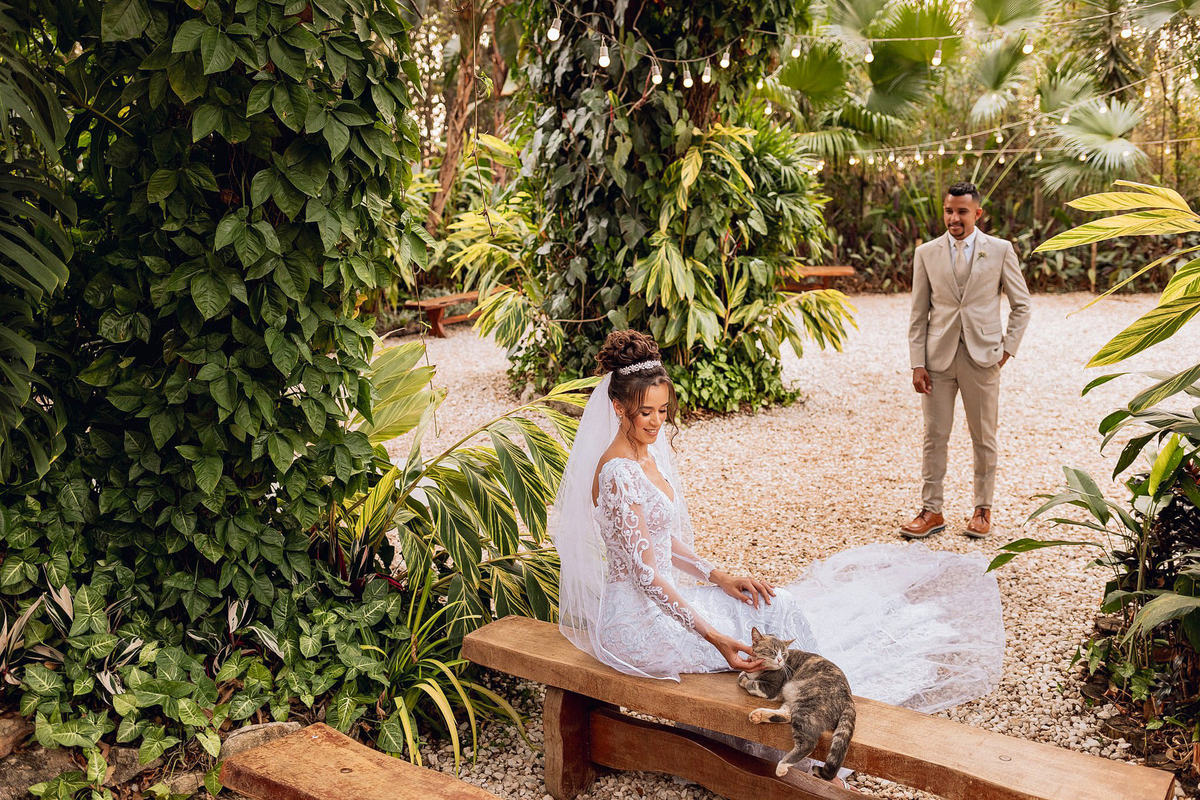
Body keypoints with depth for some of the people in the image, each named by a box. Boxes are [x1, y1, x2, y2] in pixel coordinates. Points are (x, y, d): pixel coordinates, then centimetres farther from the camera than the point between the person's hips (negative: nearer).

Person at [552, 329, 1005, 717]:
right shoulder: (617, 473, -22)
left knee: (776, 606, 3)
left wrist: (719, 578, 4)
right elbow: (645, 573, -23)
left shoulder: (648, 456, 8)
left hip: (662, 599, 8)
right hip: (637, 622, -8)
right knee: (775, 619, -8)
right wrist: (713, 637, -25)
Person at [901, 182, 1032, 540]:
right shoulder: (926, 253, 4)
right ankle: (931, 511, 12)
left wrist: (1007, 348, -1)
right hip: (938, 356, 1)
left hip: (982, 357, -1)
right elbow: (919, 314, 5)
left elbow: (1021, 304, 8)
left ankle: (983, 510, 21)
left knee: (984, 438, 7)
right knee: (934, 435, 4)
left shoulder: (1001, 250, 1)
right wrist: (917, 364, -2)